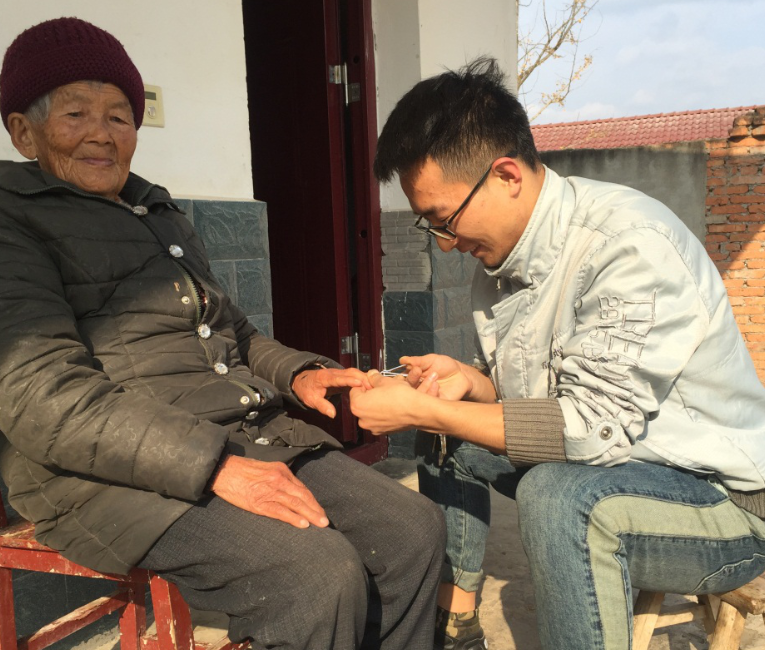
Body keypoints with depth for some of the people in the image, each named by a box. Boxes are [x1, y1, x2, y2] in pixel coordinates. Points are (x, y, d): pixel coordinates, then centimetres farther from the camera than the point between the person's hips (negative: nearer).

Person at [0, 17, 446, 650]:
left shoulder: (162, 213, 23)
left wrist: (297, 372, 6)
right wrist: (215, 467, -23)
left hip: (258, 438, 7)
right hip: (114, 474, -7)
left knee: (414, 529, -6)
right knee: (320, 573, -26)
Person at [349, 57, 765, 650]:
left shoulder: (630, 244, -26)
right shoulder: (498, 253, -1)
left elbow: (595, 426, -31)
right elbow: (527, 388, 10)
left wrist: (420, 409, -27)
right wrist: (469, 381, -12)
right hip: (605, 460, 8)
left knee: (558, 491, -36)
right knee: (444, 435, 7)